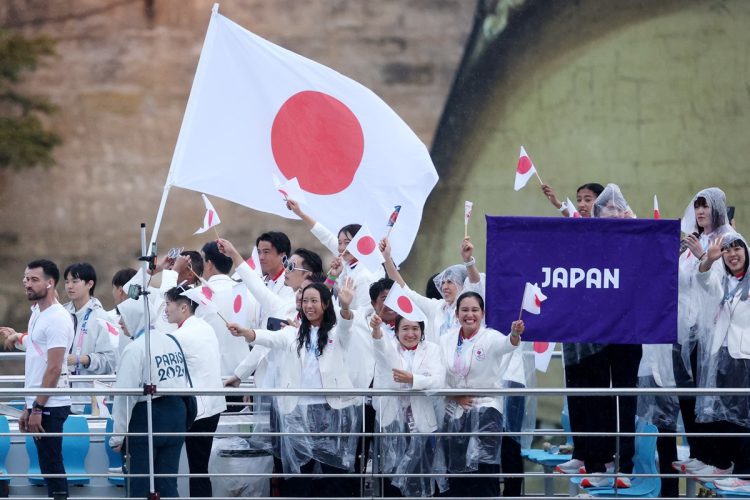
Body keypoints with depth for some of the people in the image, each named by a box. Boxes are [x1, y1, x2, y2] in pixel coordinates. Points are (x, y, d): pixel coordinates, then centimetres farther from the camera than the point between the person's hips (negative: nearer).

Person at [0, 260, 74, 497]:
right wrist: (28, 408, 18)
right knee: (50, 469, 11)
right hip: (38, 405, 9)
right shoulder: (37, 315, 16)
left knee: (52, 468, -8)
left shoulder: (57, 319, -13)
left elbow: (54, 368, -19)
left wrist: (37, 408, -19)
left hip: (50, 406, -9)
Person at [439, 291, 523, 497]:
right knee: (456, 478, 5)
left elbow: (505, 344, -30)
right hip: (455, 412, 4)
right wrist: (454, 396, -9)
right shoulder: (446, 340, 7)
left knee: (484, 472, -14)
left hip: (485, 409, -4)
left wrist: (515, 335, -53)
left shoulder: (490, 337, -6)